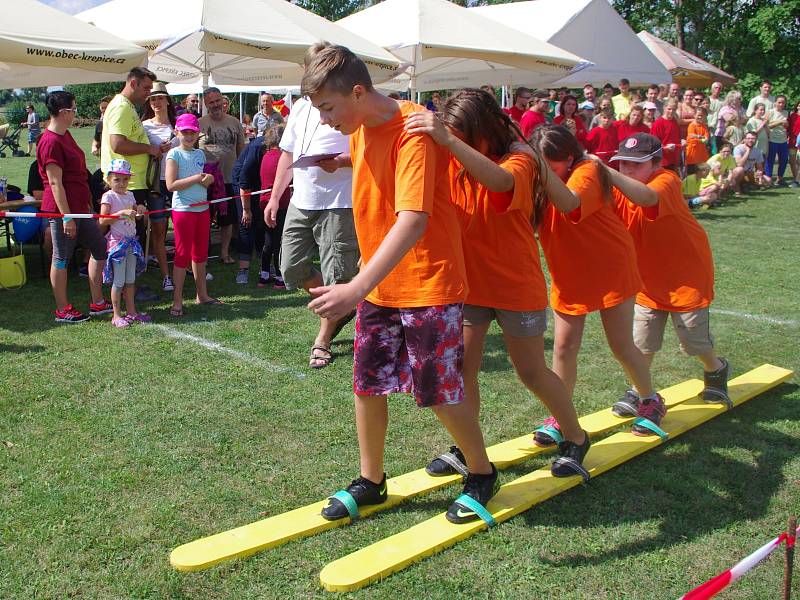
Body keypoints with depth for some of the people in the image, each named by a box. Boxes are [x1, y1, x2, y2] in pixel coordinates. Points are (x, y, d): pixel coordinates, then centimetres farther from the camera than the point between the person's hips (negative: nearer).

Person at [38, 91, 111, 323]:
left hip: (79, 207, 10)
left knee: (99, 247, 13)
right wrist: (67, 217, -21)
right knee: (62, 258, 1)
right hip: (62, 208, -10)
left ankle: (97, 302, 20)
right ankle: (63, 310, 12)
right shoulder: (51, 142, -17)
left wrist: (87, 205, 22)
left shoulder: (65, 135, 13)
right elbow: (55, 183, -20)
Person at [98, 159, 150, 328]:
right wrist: (122, 213, -24)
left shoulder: (130, 195, 11)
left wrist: (139, 211, 2)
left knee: (130, 279, 12)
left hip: (131, 241, 7)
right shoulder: (109, 196, -9)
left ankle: (131, 311, 20)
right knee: (119, 281, -3)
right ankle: (117, 315, 4)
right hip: (117, 242, -7)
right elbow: (102, 220, -17)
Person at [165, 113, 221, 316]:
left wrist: (208, 180, -3)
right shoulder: (174, 154, -7)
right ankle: (177, 301, 1)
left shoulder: (200, 154, 12)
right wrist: (196, 178, -17)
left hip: (202, 208, 6)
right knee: (183, 254, -4)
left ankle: (202, 294, 25)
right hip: (183, 209, -6)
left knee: (200, 253, 14)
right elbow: (171, 185, -16)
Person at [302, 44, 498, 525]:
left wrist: (357, 288, -42)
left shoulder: (413, 133, -22)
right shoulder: (359, 131, 4)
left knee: (441, 393, 3)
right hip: (378, 284, 8)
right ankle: (371, 481, 28)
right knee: (367, 384, 10)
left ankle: (482, 475, 26)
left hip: (428, 285, -7)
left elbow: (413, 220, -33)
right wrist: (363, 286, 12)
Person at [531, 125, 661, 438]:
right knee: (563, 346, 2)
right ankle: (560, 416, 14)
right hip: (568, 275, 5)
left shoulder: (587, 171, -22)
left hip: (609, 268, -5)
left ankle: (650, 400, 28)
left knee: (621, 345, 3)